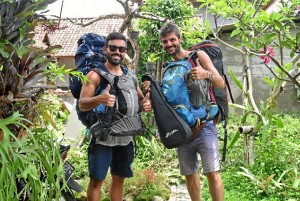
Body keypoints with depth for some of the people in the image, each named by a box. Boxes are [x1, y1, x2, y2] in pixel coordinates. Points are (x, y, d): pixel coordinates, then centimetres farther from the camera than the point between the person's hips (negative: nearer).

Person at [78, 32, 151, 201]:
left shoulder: (131, 76, 10)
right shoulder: (95, 75, -7)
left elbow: (141, 98, 19)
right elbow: (82, 104, -14)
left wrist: (147, 103, -5)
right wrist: (99, 99, -34)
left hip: (125, 138, 6)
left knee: (119, 178, 16)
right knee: (96, 179, 0)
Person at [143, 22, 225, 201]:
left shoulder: (198, 56, 0)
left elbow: (221, 84, -7)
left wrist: (207, 74, -28)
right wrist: (151, 90, -7)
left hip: (204, 124, -5)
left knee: (213, 173, -8)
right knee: (190, 174, 12)